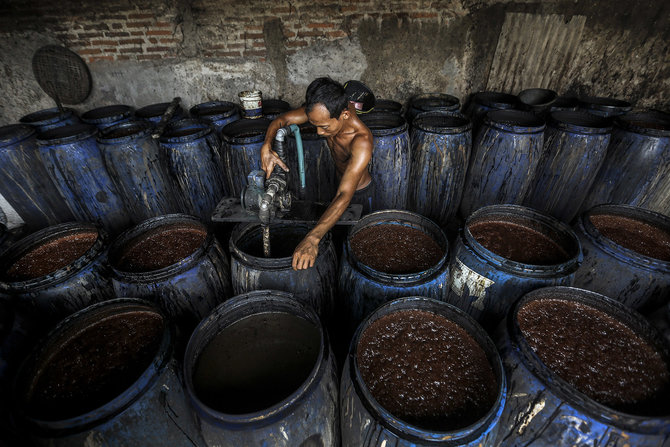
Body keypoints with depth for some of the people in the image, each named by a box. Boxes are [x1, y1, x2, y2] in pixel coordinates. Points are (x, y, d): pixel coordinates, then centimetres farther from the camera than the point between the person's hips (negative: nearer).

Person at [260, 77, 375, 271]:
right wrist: (266, 146, -37)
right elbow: (281, 120, -15)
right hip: (338, 180, 6)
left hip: (359, 191, -6)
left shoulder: (361, 141, -43)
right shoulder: (326, 111, -25)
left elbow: (344, 196, -53)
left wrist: (313, 238, -64)